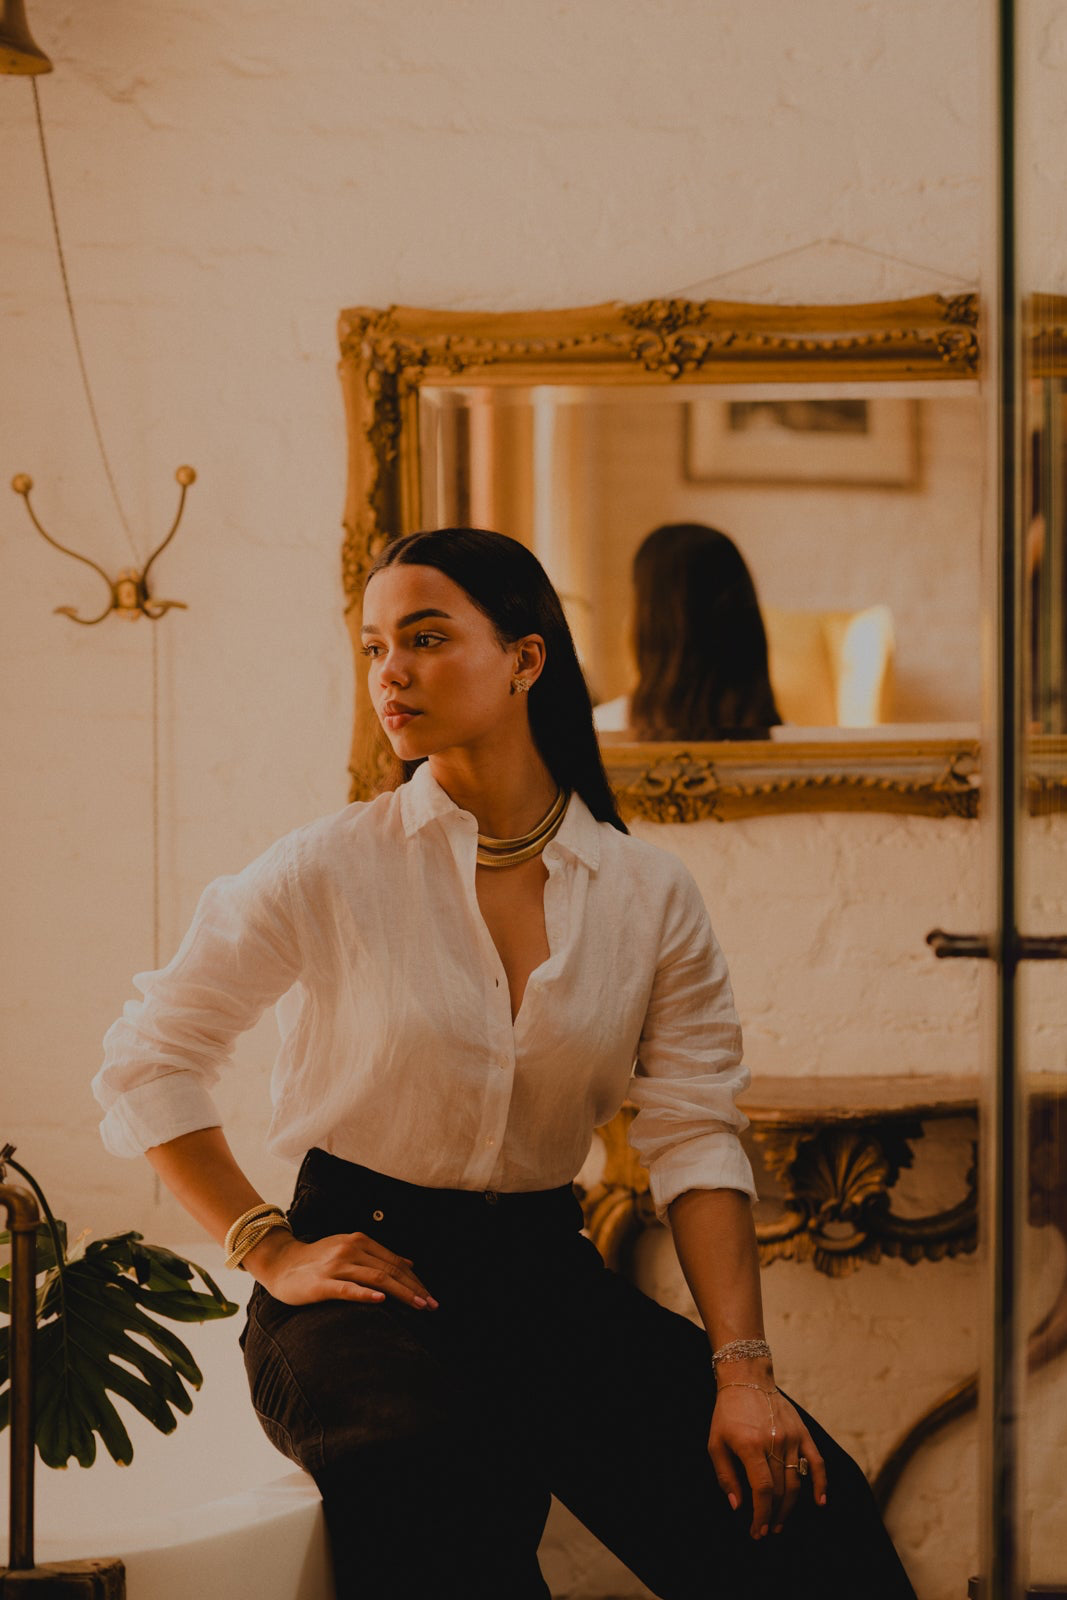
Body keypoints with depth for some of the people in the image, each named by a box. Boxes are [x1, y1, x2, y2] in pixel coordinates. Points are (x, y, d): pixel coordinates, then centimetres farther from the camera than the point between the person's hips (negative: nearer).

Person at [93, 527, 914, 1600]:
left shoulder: (649, 896, 4)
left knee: (797, 1505, -22)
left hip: (545, 1268, 3)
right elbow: (146, 1062, 5)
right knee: (448, 1483, -38)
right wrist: (270, 1252, -2)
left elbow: (696, 1140, -1)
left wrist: (742, 1370, -13)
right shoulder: (332, 870, -3)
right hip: (365, 1273, -2)